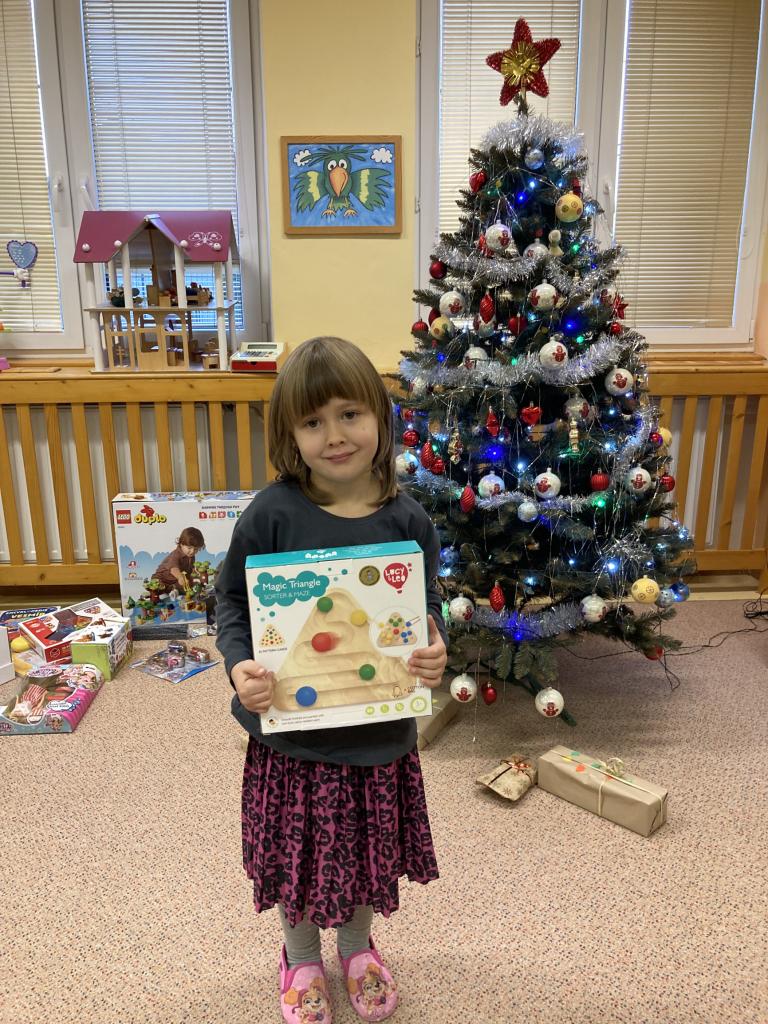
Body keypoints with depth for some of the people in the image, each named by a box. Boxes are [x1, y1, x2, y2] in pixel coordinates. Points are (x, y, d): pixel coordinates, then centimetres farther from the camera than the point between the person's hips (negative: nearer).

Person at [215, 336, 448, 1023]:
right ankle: (302, 956, 51)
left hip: (379, 731, 2)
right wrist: (239, 665, -21)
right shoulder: (271, 515, -17)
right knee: (298, 853, 19)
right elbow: (231, 600, -5)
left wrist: (435, 650, -18)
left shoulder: (407, 520, -10)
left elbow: (429, 606, 2)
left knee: (368, 850, 23)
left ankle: (358, 945, 55)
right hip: (291, 731, -1)